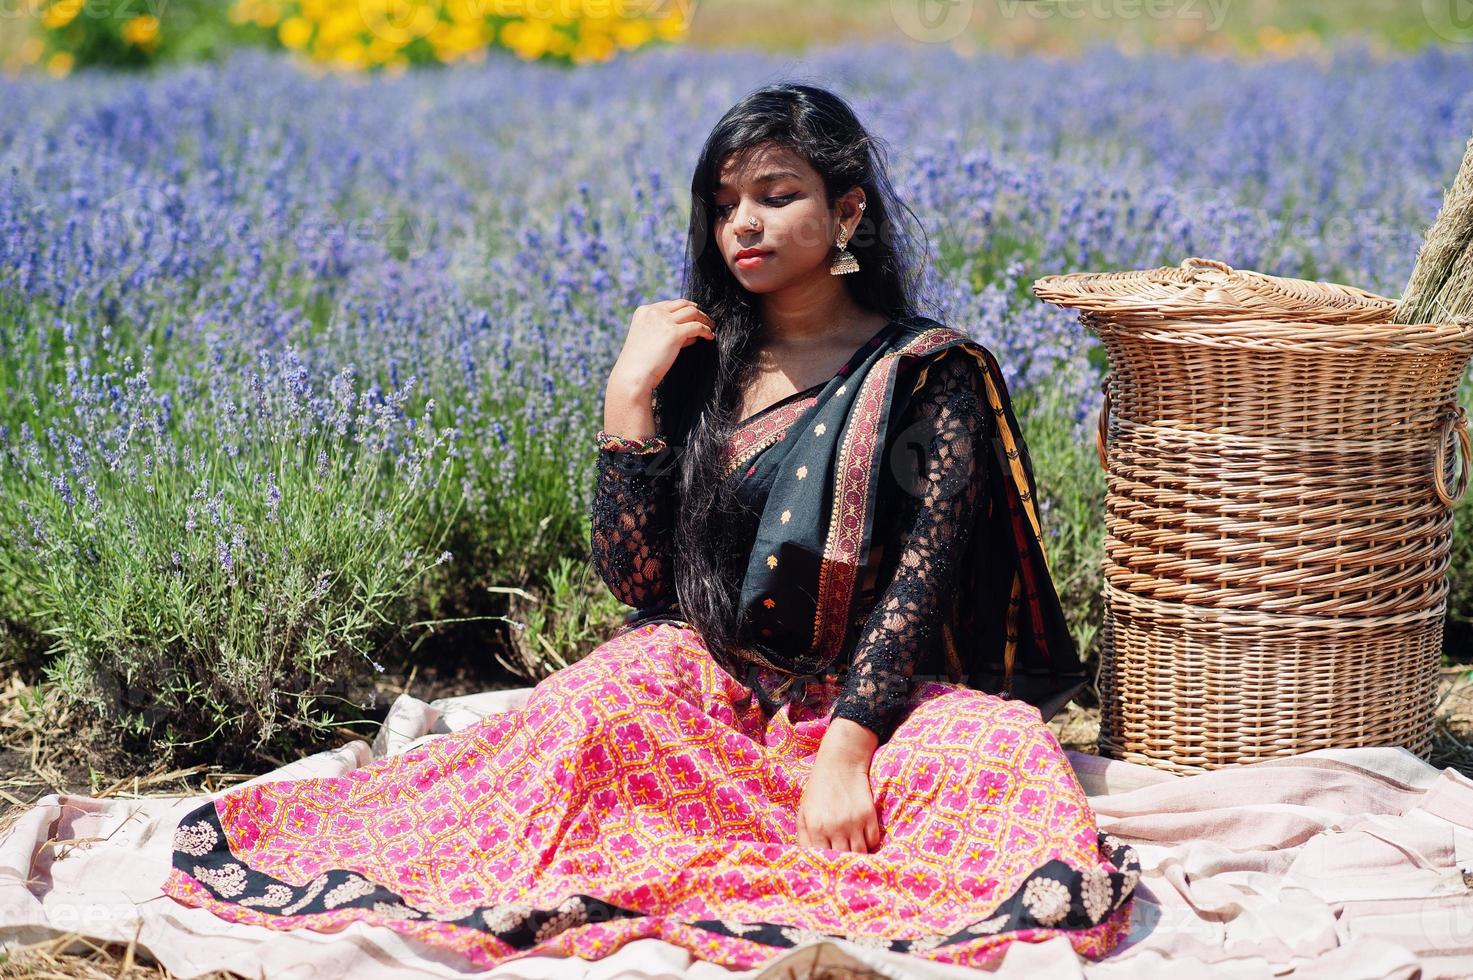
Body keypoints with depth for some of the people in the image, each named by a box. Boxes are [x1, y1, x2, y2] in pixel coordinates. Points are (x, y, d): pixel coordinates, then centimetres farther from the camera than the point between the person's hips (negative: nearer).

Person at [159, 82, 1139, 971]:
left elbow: (922, 577, -12)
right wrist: (630, 396, -9)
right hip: (707, 693, 2)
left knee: (1004, 753, -33)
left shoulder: (927, 373, -2)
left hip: (871, 700, -1)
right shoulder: (697, 362, 6)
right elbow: (633, 576, -1)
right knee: (624, 676, -33)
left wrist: (846, 750, -23)